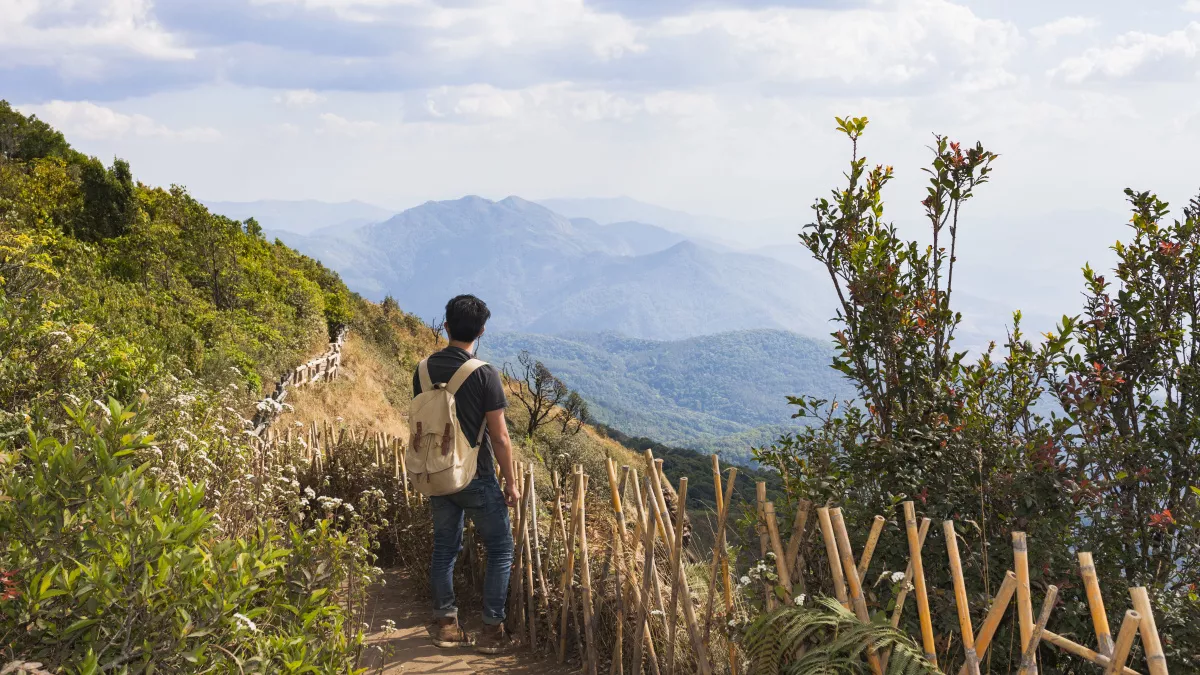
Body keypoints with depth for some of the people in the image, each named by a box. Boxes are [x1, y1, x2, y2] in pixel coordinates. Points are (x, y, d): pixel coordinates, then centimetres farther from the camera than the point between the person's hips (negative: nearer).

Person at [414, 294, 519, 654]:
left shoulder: (424, 371, -1)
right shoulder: (484, 374, -17)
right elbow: (499, 437, -14)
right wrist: (510, 481, -3)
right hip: (476, 477, -5)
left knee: (444, 547, 17)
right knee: (501, 548, 8)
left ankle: (445, 623, 21)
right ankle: (492, 630, 6)